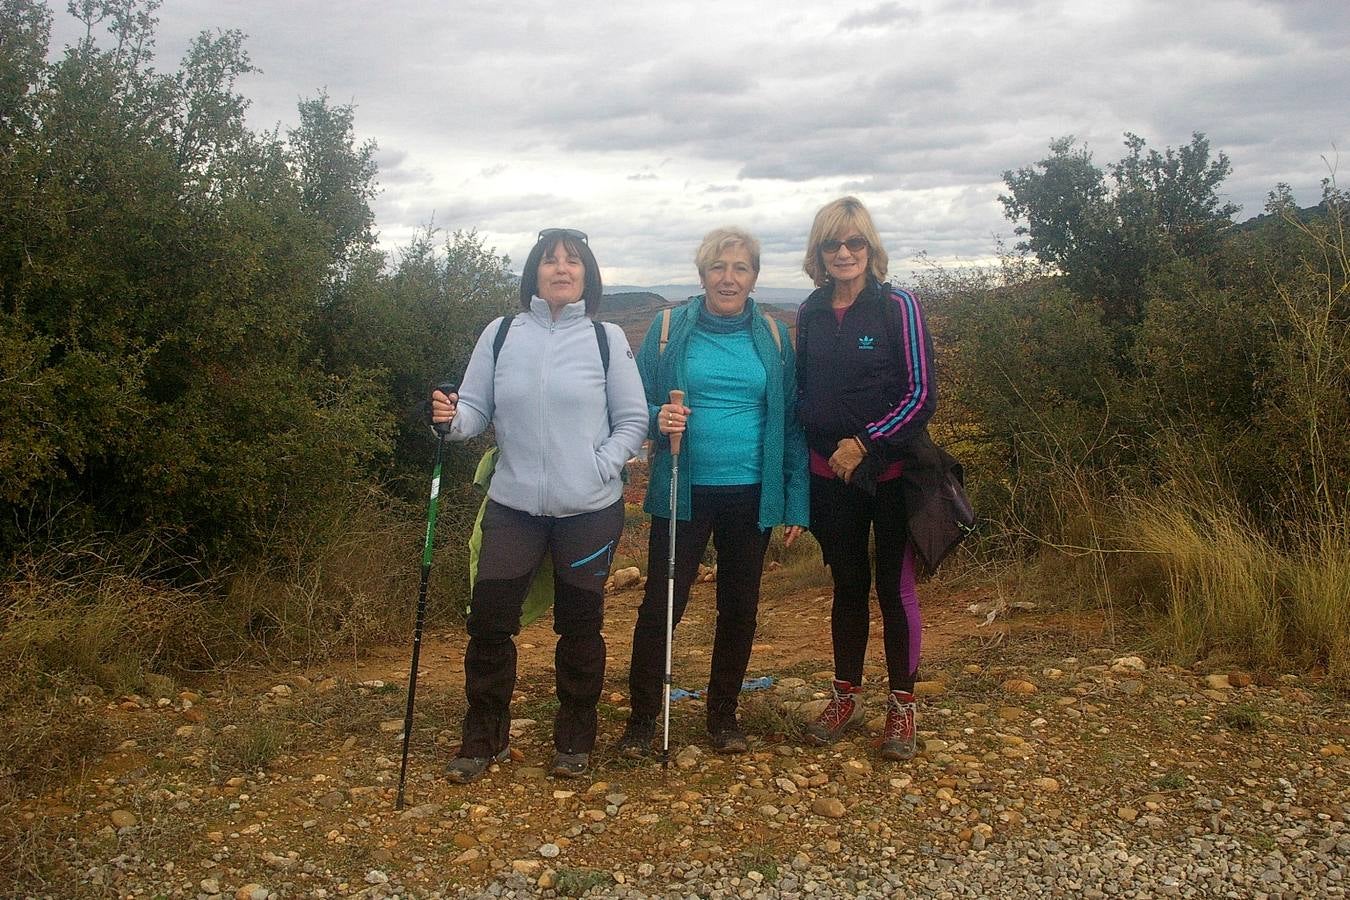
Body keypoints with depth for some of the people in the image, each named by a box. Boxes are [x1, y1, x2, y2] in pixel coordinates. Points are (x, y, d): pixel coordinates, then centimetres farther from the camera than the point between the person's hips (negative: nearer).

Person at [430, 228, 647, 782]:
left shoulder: (608, 340, 0)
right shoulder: (500, 335, 4)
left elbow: (633, 420, 3)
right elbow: (477, 410, 5)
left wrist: (600, 468, -11)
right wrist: (453, 419, -17)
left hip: (590, 511, -1)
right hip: (513, 507, 1)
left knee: (579, 627, 10)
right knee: (489, 621, 2)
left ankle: (575, 740, 28)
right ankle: (483, 738, 22)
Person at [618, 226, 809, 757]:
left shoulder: (773, 336, 5)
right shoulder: (669, 328, 1)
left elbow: (791, 421, 6)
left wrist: (796, 502, 1)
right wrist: (657, 419, -19)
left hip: (751, 494, 2)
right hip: (683, 493, -2)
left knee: (739, 608, 11)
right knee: (661, 605, -2)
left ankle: (724, 713, 29)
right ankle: (642, 717, 15)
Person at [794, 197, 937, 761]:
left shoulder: (898, 307, -8)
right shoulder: (811, 313, 6)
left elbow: (921, 393, -11)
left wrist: (865, 443, -15)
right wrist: (807, 451, 6)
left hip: (889, 471, -4)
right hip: (830, 476, 4)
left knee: (894, 587, 4)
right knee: (847, 586, 14)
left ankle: (902, 706, 18)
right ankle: (845, 696, 27)